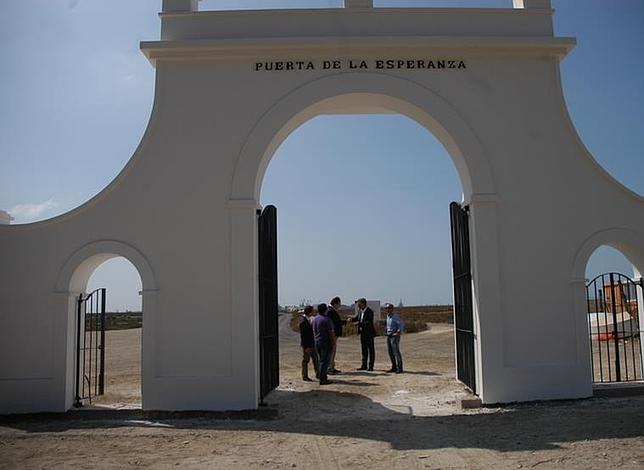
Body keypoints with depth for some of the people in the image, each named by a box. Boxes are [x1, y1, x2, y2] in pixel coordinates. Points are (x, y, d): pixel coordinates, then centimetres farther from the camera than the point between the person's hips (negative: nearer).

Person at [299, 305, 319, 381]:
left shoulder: (308, 319, 9)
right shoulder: (303, 321, -20)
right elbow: (302, 335, -21)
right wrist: (305, 346, -22)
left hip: (312, 343, 9)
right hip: (306, 344, -9)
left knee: (315, 358, 14)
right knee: (305, 360, 2)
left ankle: (318, 374, 24)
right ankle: (305, 377, 12)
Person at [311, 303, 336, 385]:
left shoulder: (314, 320, 7)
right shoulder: (326, 320, -16)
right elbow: (331, 333, -16)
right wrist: (333, 344, -9)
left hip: (316, 343, 7)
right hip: (325, 343, -7)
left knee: (320, 360, 18)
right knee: (324, 361, -3)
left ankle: (321, 376, 25)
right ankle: (322, 379, -2)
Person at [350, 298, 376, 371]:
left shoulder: (369, 311, -15)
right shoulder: (360, 311, 9)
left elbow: (368, 322, -22)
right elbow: (357, 318, 12)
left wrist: (360, 323, -26)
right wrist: (351, 319, -8)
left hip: (369, 333, -8)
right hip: (362, 333, 8)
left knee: (371, 350, 0)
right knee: (364, 350, 13)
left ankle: (370, 366, 3)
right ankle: (364, 365, 19)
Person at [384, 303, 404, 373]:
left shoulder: (395, 316, -13)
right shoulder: (388, 316, 12)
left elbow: (401, 324, -20)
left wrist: (398, 332, -21)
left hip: (394, 336, -9)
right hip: (389, 336, 9)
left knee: (396, 352, -9)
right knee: (390, 352, 10)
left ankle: (399, 368, -5)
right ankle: (394, 367, 19)